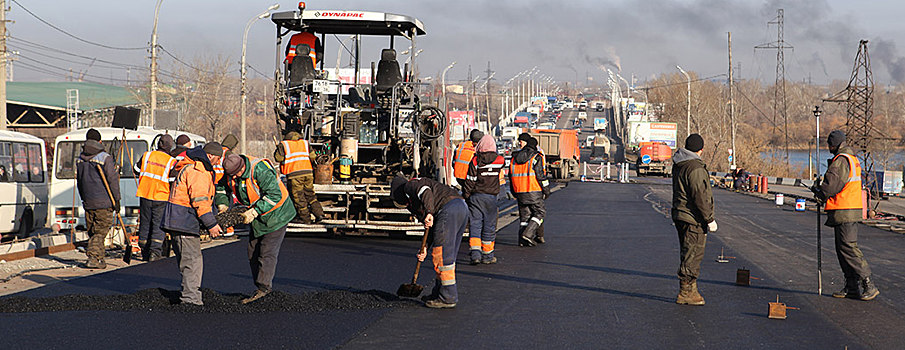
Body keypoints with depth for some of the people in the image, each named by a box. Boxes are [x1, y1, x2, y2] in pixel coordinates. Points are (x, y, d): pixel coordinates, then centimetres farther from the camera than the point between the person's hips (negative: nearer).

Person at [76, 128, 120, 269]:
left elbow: (79, 181, 18)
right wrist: (116, 200, -6)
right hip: (104, 202, -5)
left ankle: (100, 257, 19)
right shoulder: (105, 158, -9)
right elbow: (112, 180, -10)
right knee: (100, 231, -3)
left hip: (88, 203, 5)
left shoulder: (80, 159, 10)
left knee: (92, 231, 14)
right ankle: (93, 257, -12)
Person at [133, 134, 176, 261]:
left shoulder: (146, 155, 3)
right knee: (159, 225, 2)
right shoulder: (171, 162, -6)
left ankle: (145, 253, 18)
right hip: (161, 197, -3)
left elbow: (137, 170, 16)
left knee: (145, 223, 12)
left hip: (144, 194, 3)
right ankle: (155, 252, -7)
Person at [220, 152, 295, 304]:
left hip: (276, 214, -8)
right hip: (258, 217, 8)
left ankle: (264, 287, -14)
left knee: (267, 252, -13)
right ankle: (262, 287, 12)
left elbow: (275, 195, -32)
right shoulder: (232, 174, -6)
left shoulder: (260, 170, -30)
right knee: (253, 253, 6)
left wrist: (254, 212, -33)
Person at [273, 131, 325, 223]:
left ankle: (305, 219, 8)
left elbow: (278, 158, 0)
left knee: (298, 197, 5)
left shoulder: (283, 145, 6)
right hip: (308, 172, 4)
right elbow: (312, 156, 11)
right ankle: (319, 213, 5)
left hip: (294, 174, -4)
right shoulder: (305, 143, 16)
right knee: (310, 194, 15)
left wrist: (277, 149, 18)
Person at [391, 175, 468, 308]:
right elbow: (432, 226, 30)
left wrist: (429, 213, -22)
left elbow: (425, 191, -13)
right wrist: (425, 247, 24)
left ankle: (448, 298, -4)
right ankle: (439, 293, 24)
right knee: (449, 256, 16)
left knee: (442, 256, -6)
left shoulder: (409, 186, 10)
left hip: (449, 209, -10)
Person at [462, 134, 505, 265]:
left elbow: (469, 181, -5)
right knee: (489, 226, 9)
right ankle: (487, 255, 15)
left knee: (475, 225, 2)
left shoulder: (475, 161, -6)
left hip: (475, 197, -1)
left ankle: (475, 252, -12)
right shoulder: (500, 160, -2)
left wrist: (465, 196, 5)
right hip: (491, 197, 1)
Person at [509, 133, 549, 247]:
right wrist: (546, 190, -1)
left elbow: (511, 176, 17)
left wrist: (514, 192, 26)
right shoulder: (535, 158, -7)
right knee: (539, 212, 5)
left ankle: (522, 240, 9)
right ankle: (528, 233, -9)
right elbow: (541, 176, -10)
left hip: (519, 192, 6)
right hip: (534, 192, -6)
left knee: (524, 214, 12)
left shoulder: (514, 158, 11)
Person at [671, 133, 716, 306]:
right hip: (694, 219, -10)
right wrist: (709, 219, -16)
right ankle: (685, 294, -3)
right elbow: (700, 196, -22)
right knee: (692, 255, -5)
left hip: (680, 216, 10)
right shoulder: (695, 168, -19)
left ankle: (692, 290, 24)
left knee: (688, 254, 16)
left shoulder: (678, 165, 12)